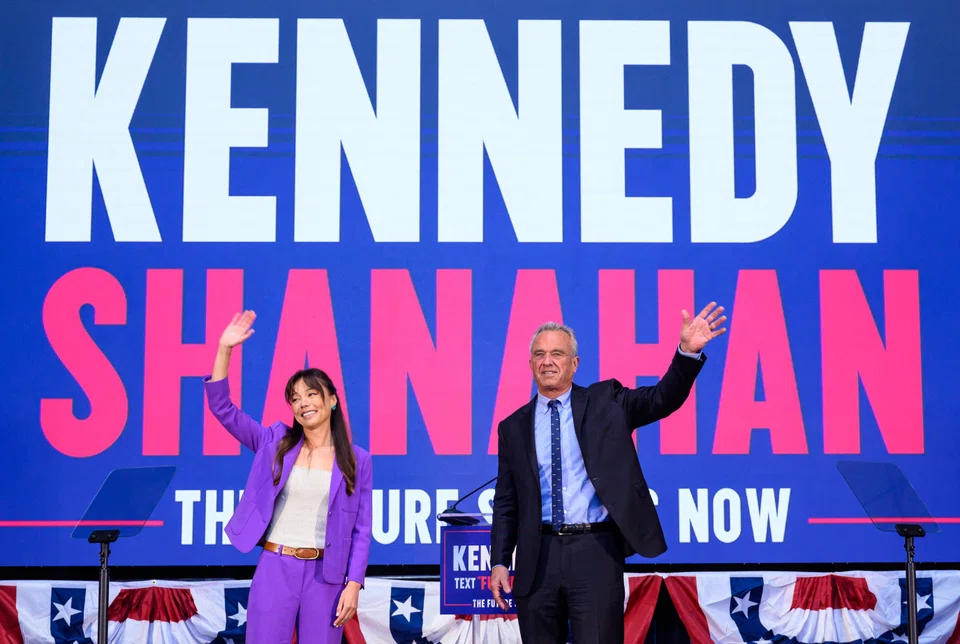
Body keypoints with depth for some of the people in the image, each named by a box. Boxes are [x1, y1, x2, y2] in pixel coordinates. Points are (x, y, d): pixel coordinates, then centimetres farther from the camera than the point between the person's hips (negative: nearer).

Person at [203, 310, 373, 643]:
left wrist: (353, 584, -6)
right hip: (275, 569, 0)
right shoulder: (275, 443, 5)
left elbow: (361, 530, 2)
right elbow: (222, 407, -1)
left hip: (326, 575, 0)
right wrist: (224, 349, -11)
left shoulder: (357, 461, 3)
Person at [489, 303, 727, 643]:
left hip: (595, 550, -2)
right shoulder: (513, 427, 10)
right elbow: (506, 502, 11)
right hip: (538, 557, 2)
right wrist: (499, 562, 4)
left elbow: (663, 399, -6)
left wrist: (688, 351, -21)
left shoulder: (606, 402, 6)